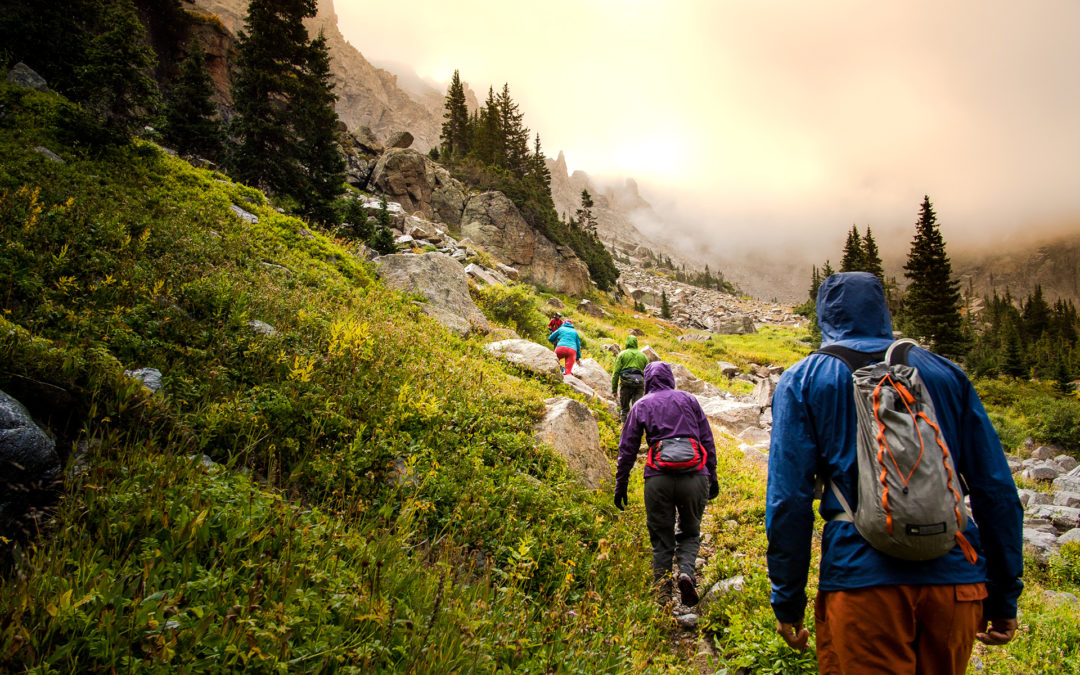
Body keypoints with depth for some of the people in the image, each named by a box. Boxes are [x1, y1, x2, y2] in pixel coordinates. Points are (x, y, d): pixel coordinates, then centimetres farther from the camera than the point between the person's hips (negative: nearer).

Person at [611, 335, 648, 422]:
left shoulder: (622, 354, 8)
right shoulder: (643, 356, 17)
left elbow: (616, 372, 0)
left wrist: (614, 389, 1)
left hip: (626, 385, -2)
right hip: (639, 385, 2)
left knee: (624, 409, 11)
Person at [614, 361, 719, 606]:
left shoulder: (641, 405, 11)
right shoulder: (689, 400, 14)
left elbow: (627, 448, 9)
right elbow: (708, 441, 11)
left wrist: (621, 485, 14)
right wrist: (712, 477, 15)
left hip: (658, 478, -1)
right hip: (694, 476, 1)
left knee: (661, 540, 10)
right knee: (690, 533, 17)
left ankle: (662, 596, 6)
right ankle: (686, 571, -10)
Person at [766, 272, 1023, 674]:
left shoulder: (803, 379, 5)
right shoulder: (947, 373, 13)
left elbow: (788, 499, -3)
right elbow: (996, 490, 10)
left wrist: (787, 600, 3)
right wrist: (1004, 595, 16)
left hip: (861, 581, -4)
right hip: (956, 579, 4)